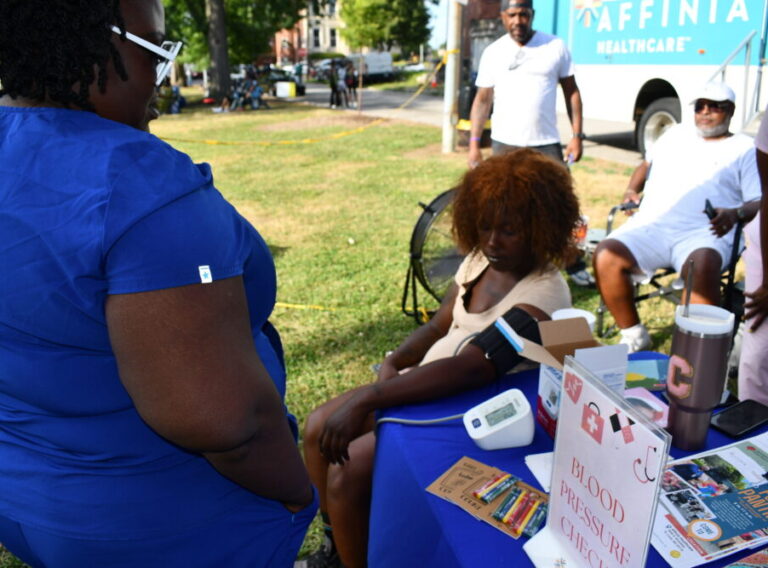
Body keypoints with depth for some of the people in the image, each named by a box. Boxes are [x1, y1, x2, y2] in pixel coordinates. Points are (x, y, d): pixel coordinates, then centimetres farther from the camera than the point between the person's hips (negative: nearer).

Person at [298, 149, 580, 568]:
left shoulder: (542, 296, -25)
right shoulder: (481, 259, 1)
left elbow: (467, 369, -36)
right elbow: (440, 325, 8)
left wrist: (365, 401, -39)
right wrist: (393, 362, -13)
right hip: (424, 385, 9)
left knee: (347, 474, -19)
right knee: (318, 429, 2)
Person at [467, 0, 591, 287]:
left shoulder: (556, 47, 3)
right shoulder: (493, 52, 4)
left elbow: (571, 92, 6)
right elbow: (483, 99, 6)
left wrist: (577, 136, -1)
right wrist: (474, 143, -2)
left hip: (546, 144, 0)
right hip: (504, 145, 1)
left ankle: (574, 265, 18)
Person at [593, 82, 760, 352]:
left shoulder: (744, 148, 14)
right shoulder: (676, 133, 27)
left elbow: (758, 202, 6)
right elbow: (647, 164, 37)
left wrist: (736, 213, -18)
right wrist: (632, 190, 15)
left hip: (703, 234, -3)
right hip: (650, 226, 4)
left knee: (701, 267, -39)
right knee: (606, 255, -26)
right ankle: (634, 335, -11)